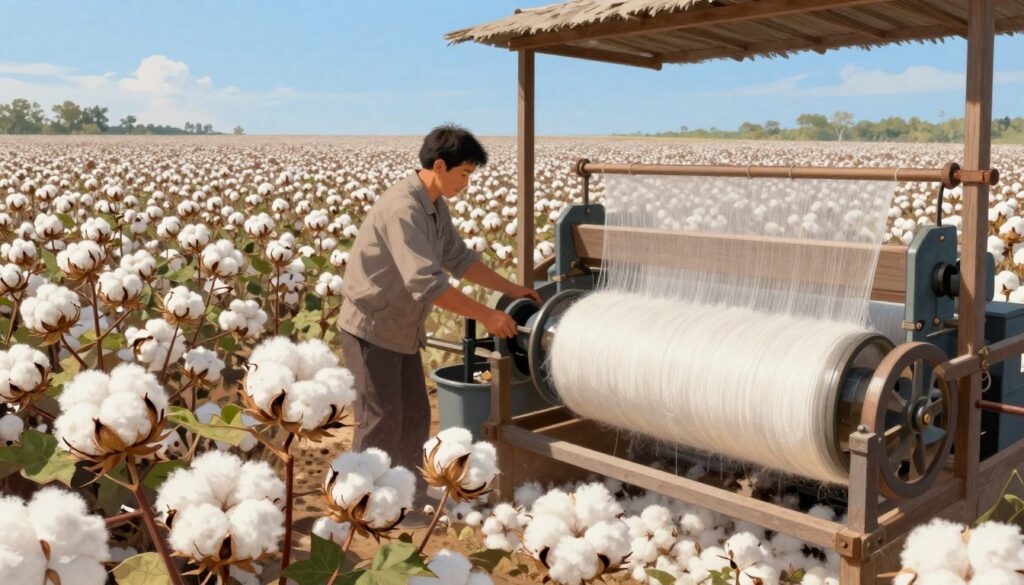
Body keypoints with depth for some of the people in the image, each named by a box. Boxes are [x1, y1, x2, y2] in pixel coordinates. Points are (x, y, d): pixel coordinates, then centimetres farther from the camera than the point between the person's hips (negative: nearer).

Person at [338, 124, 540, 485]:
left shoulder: (435, 205, 4)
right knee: (381, 422, -4)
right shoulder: (403, 208, -26)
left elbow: (459, 259, 13)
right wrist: (486, 316, -29)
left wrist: (511, 289, 7)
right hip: (370, 328, -9)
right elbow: (426, 283, -33)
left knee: (415, 417, 13)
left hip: (402, 329, 9)